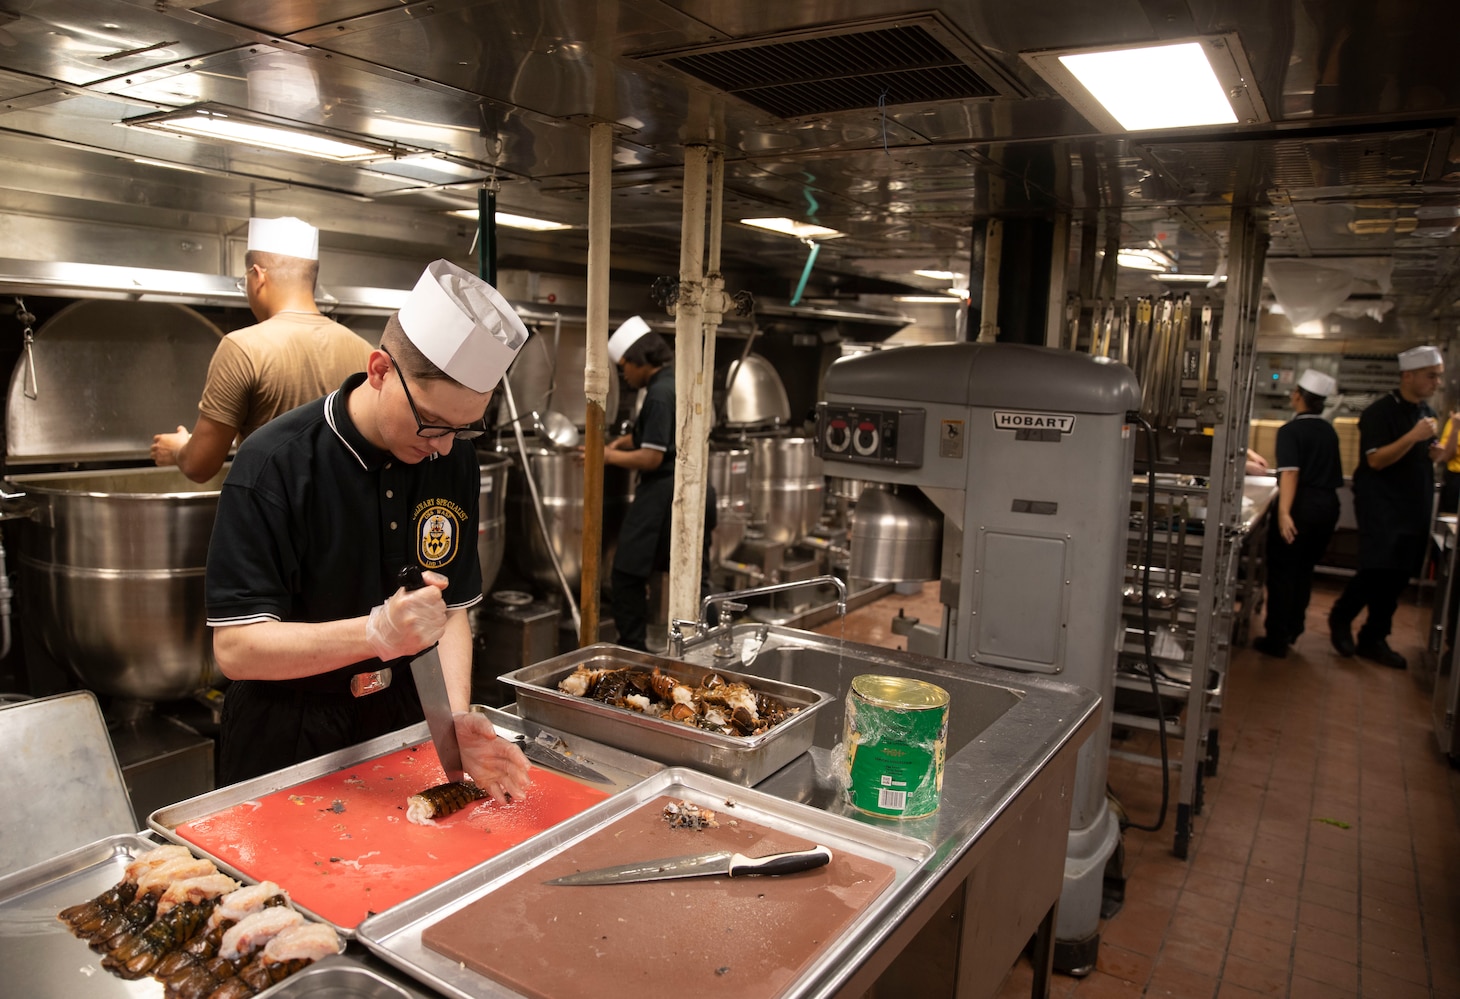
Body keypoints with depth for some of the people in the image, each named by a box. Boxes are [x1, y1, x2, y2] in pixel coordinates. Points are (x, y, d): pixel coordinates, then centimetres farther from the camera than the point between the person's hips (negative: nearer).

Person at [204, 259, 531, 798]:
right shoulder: (275, 462, -23)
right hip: (286, 739, -4)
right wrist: (377, 632, -38)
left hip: (400, 717, 5)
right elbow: (234, 648, -24)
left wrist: (456, 716, -18)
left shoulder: (453, 461, -7)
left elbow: (451, 605, -3)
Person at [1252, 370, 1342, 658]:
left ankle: (1277, 640, 3)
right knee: (1304, 569, 19)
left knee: (1282, 572, 1)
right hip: (1328, 506, 7)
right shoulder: (1329, 431, 10)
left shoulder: (1291, 430, -11)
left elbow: (1290, 472, -24)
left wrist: (1284, 512, -31)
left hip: (1301, 505, -7)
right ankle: (1293, 629, 28)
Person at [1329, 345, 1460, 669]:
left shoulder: (1425, 412, 13)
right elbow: (1375, 460, -18)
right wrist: (1413, 436, -26)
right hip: (1382, 505, -7)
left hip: (1414, 508, 7)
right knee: (1378, 570, -12)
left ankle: (1374, 639, 15)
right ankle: (1340, 618, 11)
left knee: (1398, 576, 7)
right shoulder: (1381, 411, -11)